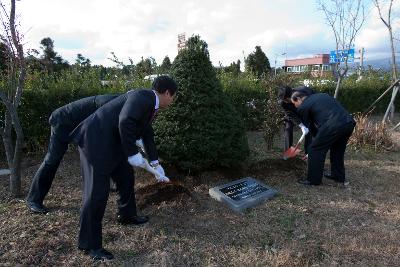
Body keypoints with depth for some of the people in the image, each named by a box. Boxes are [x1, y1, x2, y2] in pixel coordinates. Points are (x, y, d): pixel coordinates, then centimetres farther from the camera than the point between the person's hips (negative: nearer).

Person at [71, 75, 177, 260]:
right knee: (97, 191, -6)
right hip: (95, 141, -10)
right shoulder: (142, 97, -18)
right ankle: (89, 244, 10)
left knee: (127, 178, 20)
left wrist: (155, 163, 26)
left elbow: (147, 134, 23)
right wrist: (132, 154, -22)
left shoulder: (150, 103, 14)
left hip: (112, 143, 11)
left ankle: (127, 216, 43)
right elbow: (125, 122, -32)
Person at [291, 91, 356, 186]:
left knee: (315, 149, 4)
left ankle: (313, 180, 10)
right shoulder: (321, 95, 28)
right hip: (350, 122, 9)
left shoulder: (303, 107, 6)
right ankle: (339, 176, 37)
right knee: (337, 150, 25)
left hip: (334, 125, -8)